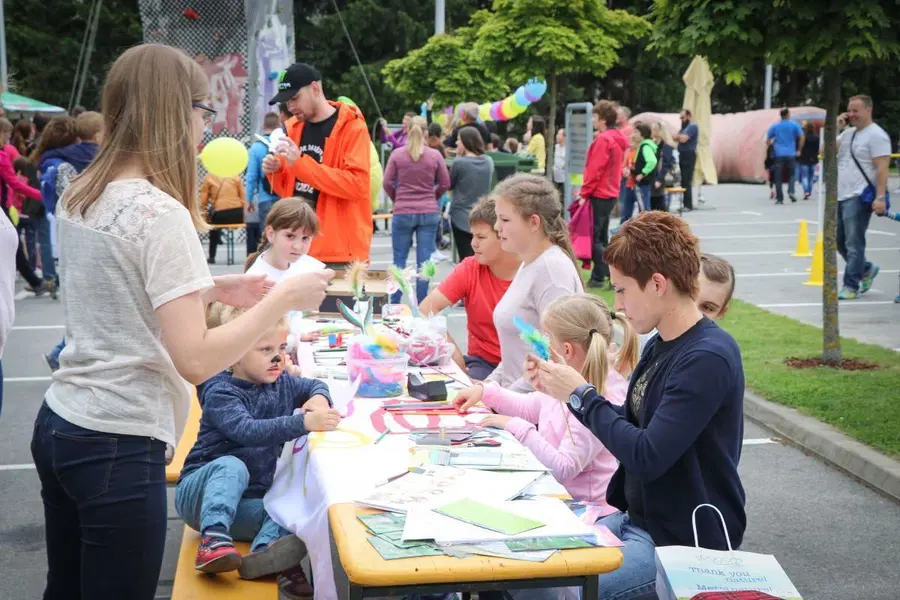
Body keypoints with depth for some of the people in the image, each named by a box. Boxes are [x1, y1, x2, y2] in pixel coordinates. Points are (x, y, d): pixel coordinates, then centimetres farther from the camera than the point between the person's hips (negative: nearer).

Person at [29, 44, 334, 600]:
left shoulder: (80, 198, 7)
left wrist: (212, 290, 16)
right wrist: (282, 299, -13)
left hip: (60, 425, 9)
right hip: (119, 447, -8)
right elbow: (195, 360, -22)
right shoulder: (161, 214, -19)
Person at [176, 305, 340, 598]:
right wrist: (304, 423, -42)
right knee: (232, 466, -37)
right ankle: (214, 538, -49)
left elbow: (316, 385, 26)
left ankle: (265, 552, -46)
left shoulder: (282, 383, 7)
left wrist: (319, 397, 0)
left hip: (246, 503, 6)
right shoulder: (220, 392, -15)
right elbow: (247, 431, -33)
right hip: (200, 494, -6)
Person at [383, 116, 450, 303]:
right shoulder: (435, 155, -3)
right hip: (429, 213, 0)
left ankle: (393, 304, 11)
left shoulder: (397, 154, -3)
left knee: (399, 260, 9)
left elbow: (387, 183, -2)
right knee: (424, 262, 4)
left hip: (402, 212, 0)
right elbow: (445, 184, 3)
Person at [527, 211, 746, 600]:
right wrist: (560, 388, 3)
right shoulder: (660, 346, 5)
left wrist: (581, 395, -15)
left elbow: (647, 456, -26)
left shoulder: (708, 359, -23)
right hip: (637, 519, 9)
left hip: (683, 543, -9)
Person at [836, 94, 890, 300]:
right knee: (839, 241, 14)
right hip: (840, 197, 9)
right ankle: (866, 269, 32)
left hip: (858, 198, -9)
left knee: (853, 244, -7)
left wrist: (880, 197, -23)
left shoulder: (876, 135, -9)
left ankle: (851, 286, -1)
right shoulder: (848, 133, 15)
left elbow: (882, 168, -15)